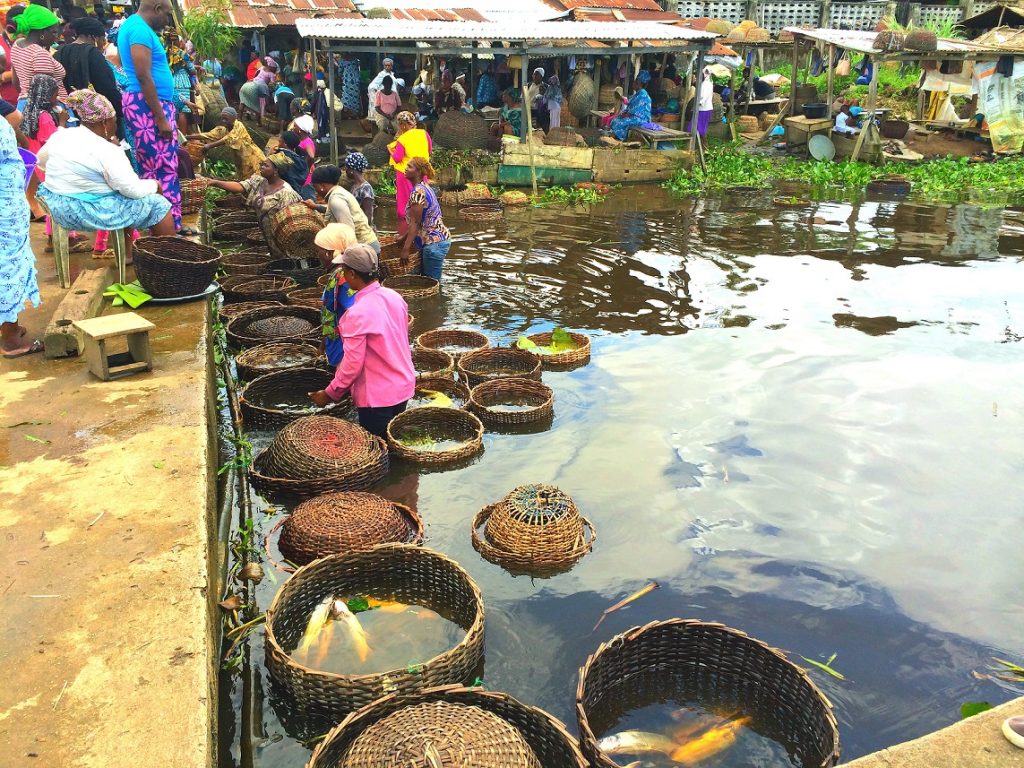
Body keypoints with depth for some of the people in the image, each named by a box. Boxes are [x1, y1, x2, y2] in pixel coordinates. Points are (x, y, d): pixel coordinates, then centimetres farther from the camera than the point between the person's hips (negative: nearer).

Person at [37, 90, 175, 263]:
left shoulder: (60, 135, 5)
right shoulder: (106, 151, -19)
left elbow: (41, 161, 23)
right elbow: (133, 190, -18)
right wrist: (154, 185, 0)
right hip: (87, 212, -9)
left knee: (126, 198, 30)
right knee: (159, 204, 2)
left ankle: (127, 253, 33)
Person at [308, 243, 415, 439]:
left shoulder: (357, 314, -24)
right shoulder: (395, 297, -3)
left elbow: (352, 364, -21)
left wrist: (330, 394, -8)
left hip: (377, 396, -7)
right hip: (404, 386, 7)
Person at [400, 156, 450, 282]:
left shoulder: (418, 192, -17)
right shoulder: (424, 187, 13)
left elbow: (415, 223, -20)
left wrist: (405, 249, -20)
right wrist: (404, 238, 22)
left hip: (434, 243, -10)